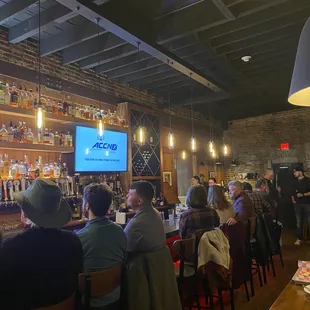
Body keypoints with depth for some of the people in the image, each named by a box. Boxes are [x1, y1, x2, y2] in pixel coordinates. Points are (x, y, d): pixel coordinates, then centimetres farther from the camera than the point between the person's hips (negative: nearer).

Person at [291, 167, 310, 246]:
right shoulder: (295, 182, 13)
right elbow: (293, 192, 23)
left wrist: (303, 194, -19)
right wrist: (293, 200, 10)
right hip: (298, 204, 5)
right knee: (299, 222, 7)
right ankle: (299, 239, 13)